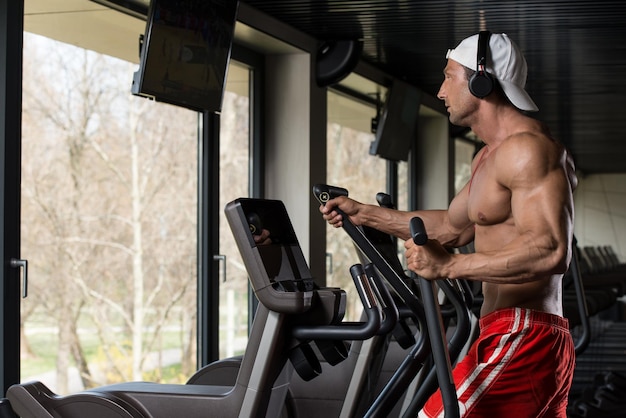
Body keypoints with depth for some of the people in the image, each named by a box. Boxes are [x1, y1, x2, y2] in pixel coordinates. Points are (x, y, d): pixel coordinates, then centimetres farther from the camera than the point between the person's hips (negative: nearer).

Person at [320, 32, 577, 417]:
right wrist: (364, 213, 28)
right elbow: (452, 227, 30)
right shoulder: (490, 156, 20)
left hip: (519, 341, -10)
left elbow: (551, 251, -25)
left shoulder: (525, 147, -14)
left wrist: (450, 266, -25)